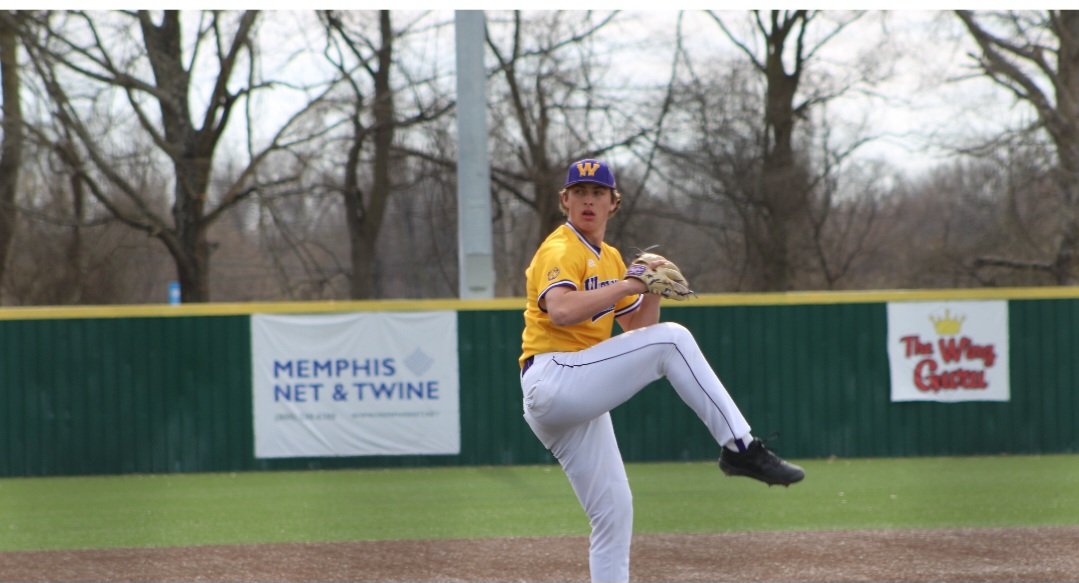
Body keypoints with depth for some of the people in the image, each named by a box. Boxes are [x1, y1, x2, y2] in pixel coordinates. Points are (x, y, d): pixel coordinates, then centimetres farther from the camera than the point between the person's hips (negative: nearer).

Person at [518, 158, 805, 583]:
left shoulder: (610, 259, 22)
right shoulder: (560, 251, -7)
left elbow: (639, 328, 22)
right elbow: (560, 311, -26)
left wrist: (651, 288, 4)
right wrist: (627, 284, -22)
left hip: (575, 398, 9)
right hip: (552, 382, -9)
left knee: (614, 512, 7)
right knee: (672, 340, -19)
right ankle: (739, 447, -20)